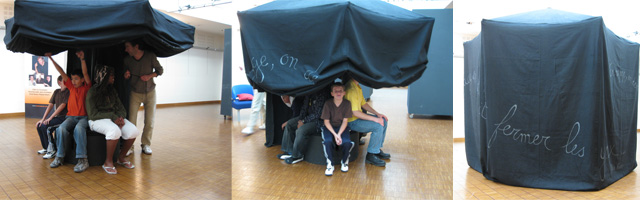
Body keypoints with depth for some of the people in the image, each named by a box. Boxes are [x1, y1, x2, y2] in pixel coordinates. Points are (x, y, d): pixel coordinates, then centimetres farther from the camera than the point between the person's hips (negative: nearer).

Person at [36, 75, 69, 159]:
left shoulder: (68, 92, -10)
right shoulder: (56, 92, 11)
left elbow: (62, 106, -17)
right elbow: (50, 105, 8)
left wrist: (50, 118, -18)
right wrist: (43, 118, 0)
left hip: (64, 117, -8)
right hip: (57, 117, 8)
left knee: (45, 125, -22)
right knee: (39, 125, 0)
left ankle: (52, 150, -11)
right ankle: (46, 148, 15)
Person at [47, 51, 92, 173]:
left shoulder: (86, 87, 5)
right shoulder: (71, 87, 15)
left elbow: (85, 73, -10)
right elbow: (61, 73, 12)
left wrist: (82, 59, -22)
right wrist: (51, 58, 9)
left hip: (84, 117, -4)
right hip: (71, 116, 4)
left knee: (79, 128, -36)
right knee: (62, 128, -28)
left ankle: (82, 159, -37)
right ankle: (60, 157, -19)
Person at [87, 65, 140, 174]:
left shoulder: (112, 90, 16)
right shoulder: (92, 92, -3)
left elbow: (121, 108, 14)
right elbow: (93, 114, -10)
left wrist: (120, 117, -10)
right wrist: (112, 116, -19)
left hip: (114, 117, 6)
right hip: (98, 120, -6)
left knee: (133, 130, -23)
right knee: (114, 130, -39)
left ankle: (122, 157, -1)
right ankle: (108, 162, -21)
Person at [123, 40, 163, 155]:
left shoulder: (150, 56, -13)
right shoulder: (127, 60, -8)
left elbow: (160, 70, -2)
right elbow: (126, 75, 6)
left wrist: (150, 76, -19)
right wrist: (126, 76, -18)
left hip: (150, 93, 0)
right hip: (135, 93, 1)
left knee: (149, 121, 0)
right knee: (131, 121, -7)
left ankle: (146, 144, 15)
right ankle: (129, 147, 3)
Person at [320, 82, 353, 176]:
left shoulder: (347, 103, -10)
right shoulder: (328, 103, -13)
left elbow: (345, 121, -7)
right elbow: (326, 121, -9)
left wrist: (339, 134, -20)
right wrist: (334, 134, -21)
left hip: (342, 127, 1)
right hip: (329, 127, -1)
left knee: (347, 142, -27)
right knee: (328, 141, -31)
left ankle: (344, 161, 3)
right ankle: (330, 164, -11)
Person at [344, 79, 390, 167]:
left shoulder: (358, 87, 9)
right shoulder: (351, 90, -24)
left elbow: (363, 103, 17)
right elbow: (355, 113, -27)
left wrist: (377, 114, 6)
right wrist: (375, 119, -24)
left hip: (359, 116, 10)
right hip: (352, 121, -10)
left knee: (384, 121, 9)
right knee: (378, 126, -22)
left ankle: (377, 149, 16)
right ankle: (370, 155, -10)